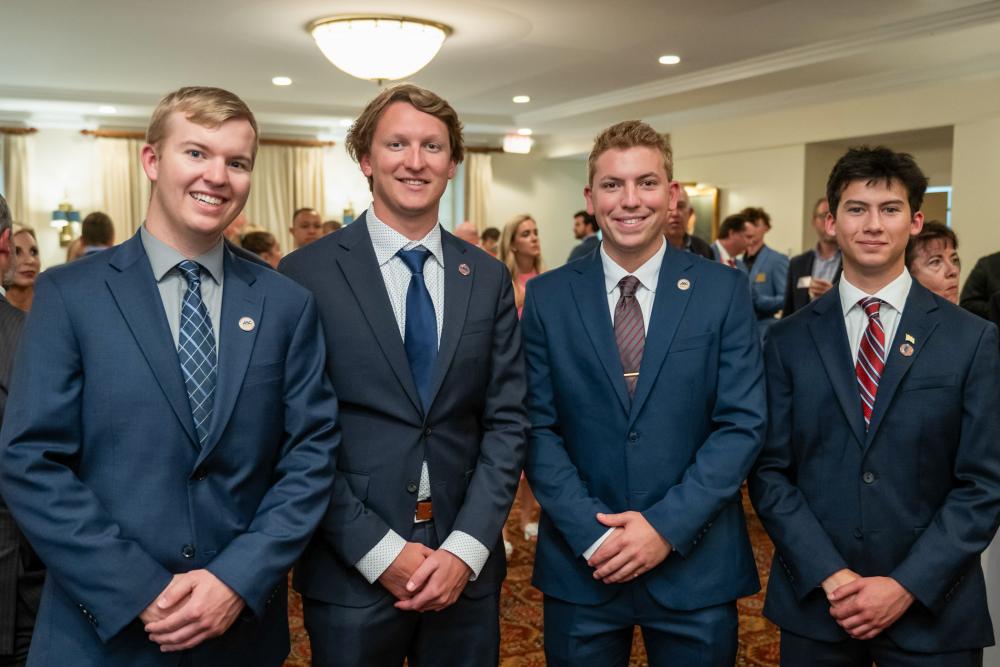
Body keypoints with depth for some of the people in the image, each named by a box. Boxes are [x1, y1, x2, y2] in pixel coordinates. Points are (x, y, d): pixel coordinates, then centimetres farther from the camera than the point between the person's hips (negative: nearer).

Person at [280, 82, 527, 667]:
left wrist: (467, 548, -8)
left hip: (466, 568, 3)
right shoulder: (308, 274, -6)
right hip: (351, 572, -2)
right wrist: (379, 551, -12)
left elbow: (507, 421, 1)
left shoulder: (488, 278, 3)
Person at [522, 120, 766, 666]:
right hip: (580, 566, 1)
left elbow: (742, 425, -6)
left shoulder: (724, 291, -3)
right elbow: (538, 429, -3)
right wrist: (592, 534, -12)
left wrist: (667, 525, -14)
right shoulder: (547, 297, -1)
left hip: (696, 565, 0)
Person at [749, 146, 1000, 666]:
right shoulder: (789, 340, 0)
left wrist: (908, 585, -12)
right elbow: (769, 470, -2)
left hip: (931, 606, 0)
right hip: (814, 602, 1)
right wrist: (828, 575, -11)